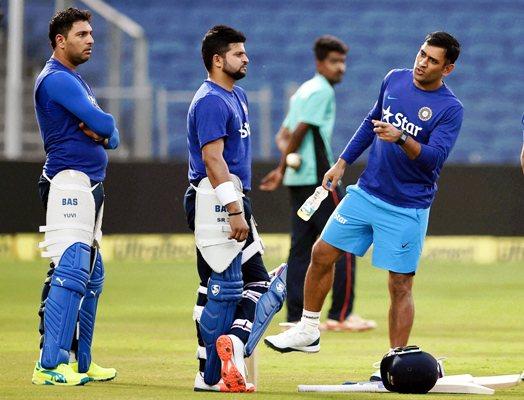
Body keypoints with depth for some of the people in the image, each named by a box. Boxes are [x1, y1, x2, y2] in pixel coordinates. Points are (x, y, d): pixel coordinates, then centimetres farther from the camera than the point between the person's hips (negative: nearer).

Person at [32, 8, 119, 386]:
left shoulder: (74, 80, 21)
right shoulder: (56, 79, -12)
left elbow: (107, 132, 16)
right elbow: (106, 126, -19)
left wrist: (99, 132, -7)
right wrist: (106, 129, 3)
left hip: (91, 185, 11)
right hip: (69, 183, -11)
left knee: (91, 276, 14)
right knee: (70, 272, -18)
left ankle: (79, 361, 19)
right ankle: (50, 365, -22)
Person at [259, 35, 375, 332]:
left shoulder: (304, 90, 21)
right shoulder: (322, 91, -8)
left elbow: (283, 136, 17)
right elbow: (299, 131, -13)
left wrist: (284, 167, 0)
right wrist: (282, 170, -8)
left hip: (298, 180, 9)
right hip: (318, 177, -9)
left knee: (302, 246, 7)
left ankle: (296, 317, 4)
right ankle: (341, 315, -8)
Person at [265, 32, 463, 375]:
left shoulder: (451, 109, -13)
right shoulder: (395, 80, 3)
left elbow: (434, 158, -24)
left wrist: (401, 139, -39)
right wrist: (343, 163, 17)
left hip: (407, 209, -6)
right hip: (366, 192, 6)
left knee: (401, 285, -4)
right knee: (322, 254, 6)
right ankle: (308, 332, 20)